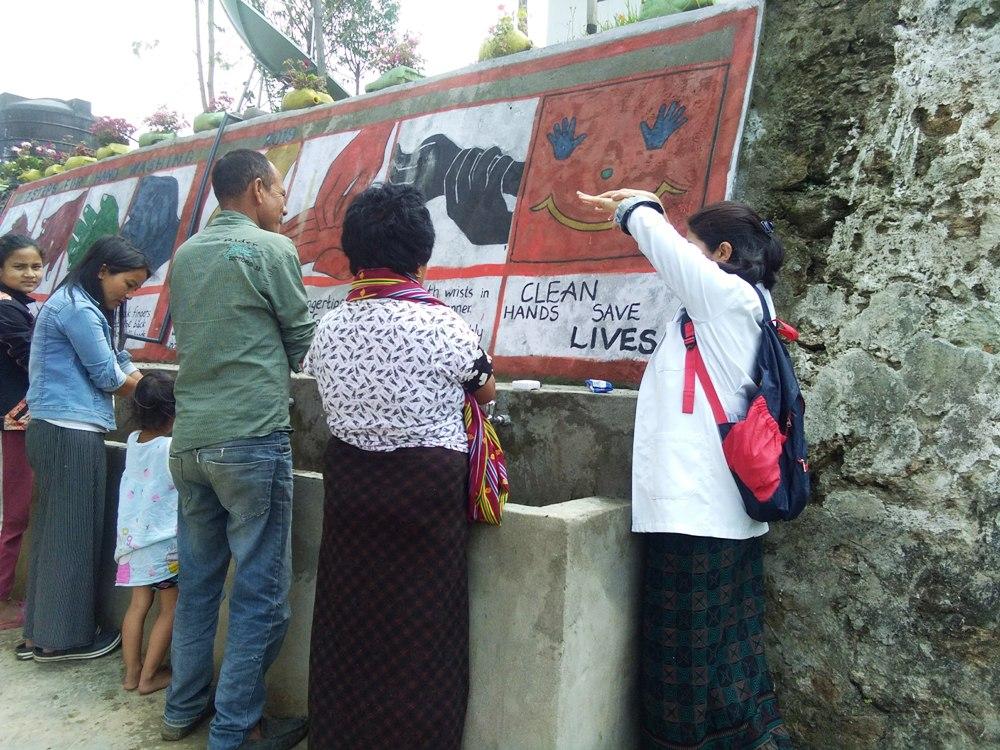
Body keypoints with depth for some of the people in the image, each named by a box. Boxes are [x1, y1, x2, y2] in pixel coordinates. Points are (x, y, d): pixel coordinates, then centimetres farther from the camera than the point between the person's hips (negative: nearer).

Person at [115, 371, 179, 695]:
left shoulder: (133, 441, 1)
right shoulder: (174, 448, -20)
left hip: (133, 537, 7)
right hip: (164, 542, -7)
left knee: (138, 604, 16)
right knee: (170, 609, 8)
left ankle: (131, 672, 24)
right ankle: (149, 676, 14)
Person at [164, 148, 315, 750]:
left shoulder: (184, 255, 14)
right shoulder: (271, 249, -6)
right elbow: (305, 341, 0)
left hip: (189, 441, 8)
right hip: (252, 439, -7)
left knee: (198, 580, 18)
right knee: (260, 593, 2)